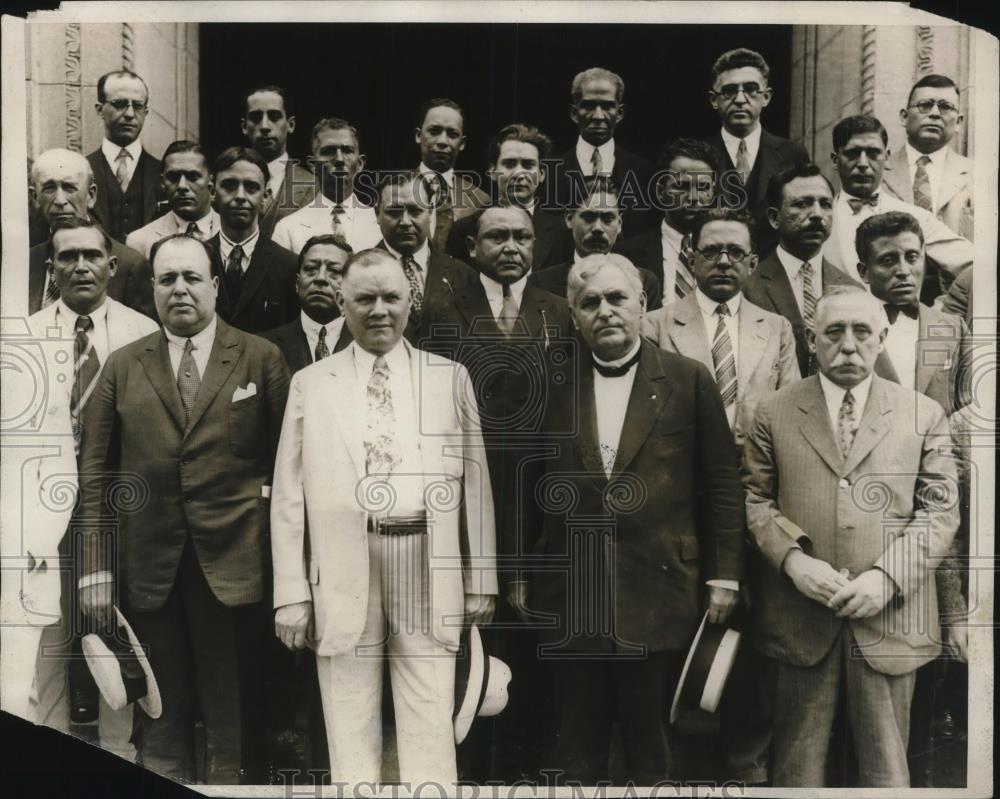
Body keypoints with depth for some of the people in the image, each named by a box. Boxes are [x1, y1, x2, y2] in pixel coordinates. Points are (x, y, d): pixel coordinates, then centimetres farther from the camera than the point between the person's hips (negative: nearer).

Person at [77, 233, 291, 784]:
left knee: (234, 723, 9)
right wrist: (95, 566, 0)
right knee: (160, 723, 14)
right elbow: (95, 474, 6)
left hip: (233, 564, -2)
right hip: (149, 568, 2)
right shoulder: (122, 367, 8)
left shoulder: (261, 359, 2)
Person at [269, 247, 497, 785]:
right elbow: (289, 495, 5)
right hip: (343, 570, 0)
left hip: (428, 567, 0)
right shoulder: (310, 383, 7)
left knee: (430, 729, 6)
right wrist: (291, 592, -1)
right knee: (350, 731, 10)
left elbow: (474, 481, 7)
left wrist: (481, 578, 5)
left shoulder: (450, 377, 8)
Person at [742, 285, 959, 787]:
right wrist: (791, 559, -12)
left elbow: (940, 510, 2)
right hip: (799, 616, 0)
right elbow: (754, 498, 5)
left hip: (889, 617, 1)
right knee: (798, 762, 12)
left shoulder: (924, 415, 6)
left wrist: (886, 576, -12)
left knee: (886, 767, 13)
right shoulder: (774, 414, 6)